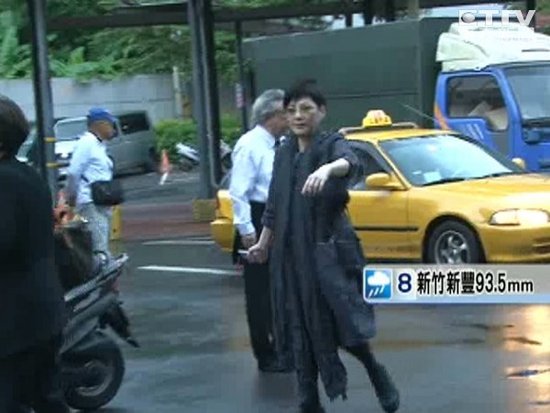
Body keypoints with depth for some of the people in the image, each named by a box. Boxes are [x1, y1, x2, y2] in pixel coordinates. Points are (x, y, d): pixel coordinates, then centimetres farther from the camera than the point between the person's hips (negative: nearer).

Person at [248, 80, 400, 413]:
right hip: (292, 254, 5)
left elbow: (349, 161, -32)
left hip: (330, 250, -5)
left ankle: (378, 376, 18)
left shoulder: (333, 144, -7)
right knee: (302, 329, 7)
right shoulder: (284, 154, 10)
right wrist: (263, 244, 24)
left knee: (345, 323, -8)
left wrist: (328, 169, -54)